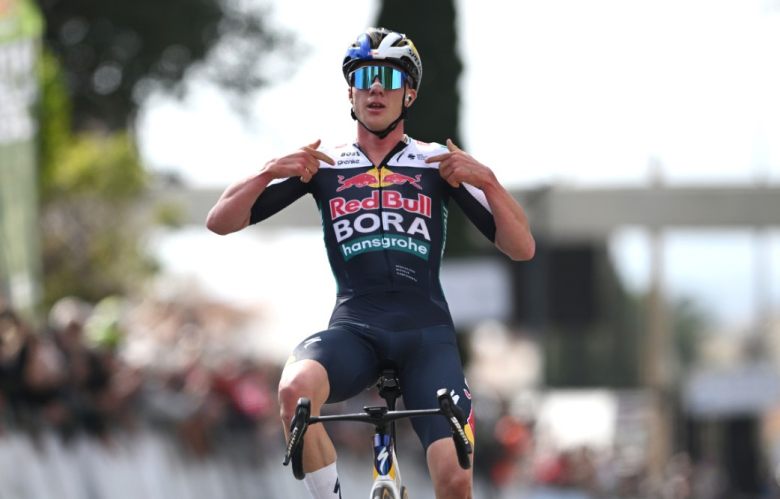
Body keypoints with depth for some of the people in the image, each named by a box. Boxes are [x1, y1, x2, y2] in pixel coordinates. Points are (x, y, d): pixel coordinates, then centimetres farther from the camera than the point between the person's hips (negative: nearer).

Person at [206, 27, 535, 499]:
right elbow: (220, 221, 9)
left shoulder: (438, 163, 9)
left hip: (426, 331, 0)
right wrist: (269, 172, -8)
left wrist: (488, 181, -12)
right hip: (354, 329, 0)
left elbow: (522, 248, 4)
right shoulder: (323, 165, 11)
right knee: (297, 388, -36)